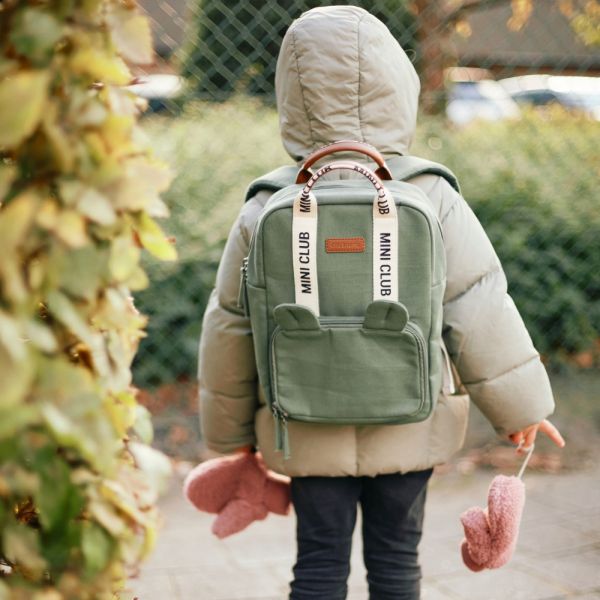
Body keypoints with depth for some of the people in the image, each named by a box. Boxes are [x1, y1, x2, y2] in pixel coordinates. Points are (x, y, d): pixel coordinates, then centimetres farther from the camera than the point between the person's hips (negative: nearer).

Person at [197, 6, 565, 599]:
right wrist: (521, 406, 6)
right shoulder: (433, 200, -9)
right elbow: (481, 315, -7)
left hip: (307, 434, 1)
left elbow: (228, 329, 2)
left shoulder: (265, 211, -6)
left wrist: (230, 430, 16)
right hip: (408, 432, 0)